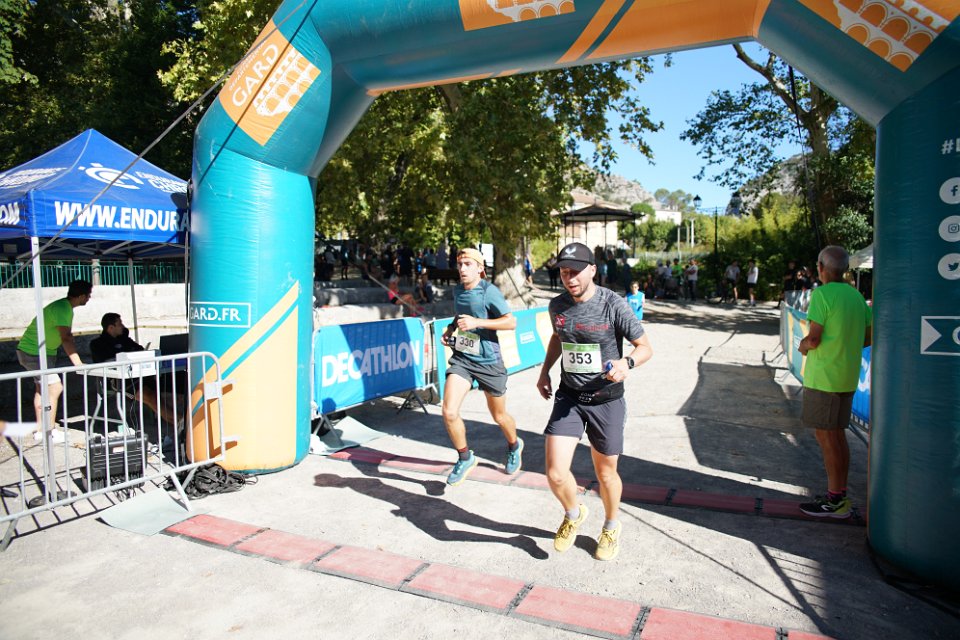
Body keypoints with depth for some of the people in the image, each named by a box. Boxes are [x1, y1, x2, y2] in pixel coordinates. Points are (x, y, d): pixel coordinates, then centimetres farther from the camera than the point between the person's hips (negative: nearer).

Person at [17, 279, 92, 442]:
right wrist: (78, 363, -35)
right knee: (55, 387, -12)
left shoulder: (66, 307, 8)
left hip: (31, 351, 11)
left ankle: (40, 430, 25)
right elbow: (66, 339, -32)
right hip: (33, 353, -11)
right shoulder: (62, 308, -24)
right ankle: (49, 432, -6)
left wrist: (77, 361, 6)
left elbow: (69, 336, 9)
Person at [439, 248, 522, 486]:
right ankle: (465, 458, 10)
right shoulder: (457, 290, 6)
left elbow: (511, 322, -17)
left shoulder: (489, 291, -13)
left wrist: (477, 322, -25)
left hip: (488, 361, -4)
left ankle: (514, 446, 47)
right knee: (449, 412, -14)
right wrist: (450, 328, 5)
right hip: (461, 358, 4)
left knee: (499, 416, 14)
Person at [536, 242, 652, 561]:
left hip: (606, 400, -3)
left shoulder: (613, 305, -14)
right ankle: (573, 514, 28)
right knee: (555, 474, -7)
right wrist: (544, 371, 11)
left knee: (605, 473, 12)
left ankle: (611, 527, 42)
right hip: (568, 397, 3)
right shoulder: (557, 305, 0)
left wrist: (626, 363, -29)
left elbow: (645, 346, -8)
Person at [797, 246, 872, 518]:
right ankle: (840, 495, 25)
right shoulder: (856, 296, 10)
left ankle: (834, 502, 7)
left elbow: (814, 338, -19)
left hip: (823, 377, -8)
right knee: (838, 435, 16)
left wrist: (803, 345, 1)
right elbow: (870, 336, 13)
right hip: (847, 377, 8)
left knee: (826, 437, 0)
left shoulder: (822, 294, -14)